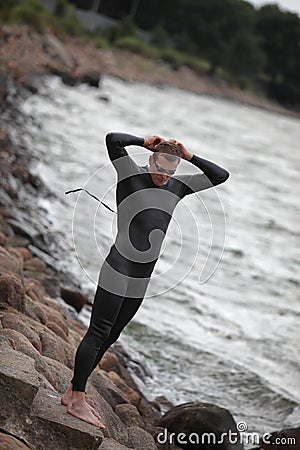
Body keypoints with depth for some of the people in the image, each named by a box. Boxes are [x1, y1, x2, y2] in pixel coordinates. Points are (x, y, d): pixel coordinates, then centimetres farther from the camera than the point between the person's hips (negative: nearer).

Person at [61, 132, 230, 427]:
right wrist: (144, 142, -9)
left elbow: (220, 176, 12)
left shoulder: (177, 186, 12)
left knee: (110, 336, 11)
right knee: (99, 333, -8)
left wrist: (189, 156, 1)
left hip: (142, 276, 7)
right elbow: (112, 139, -20)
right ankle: (77, 401, -1)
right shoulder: (131, 173, -5)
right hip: (118, 268, -7)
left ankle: (74, 392, 20)